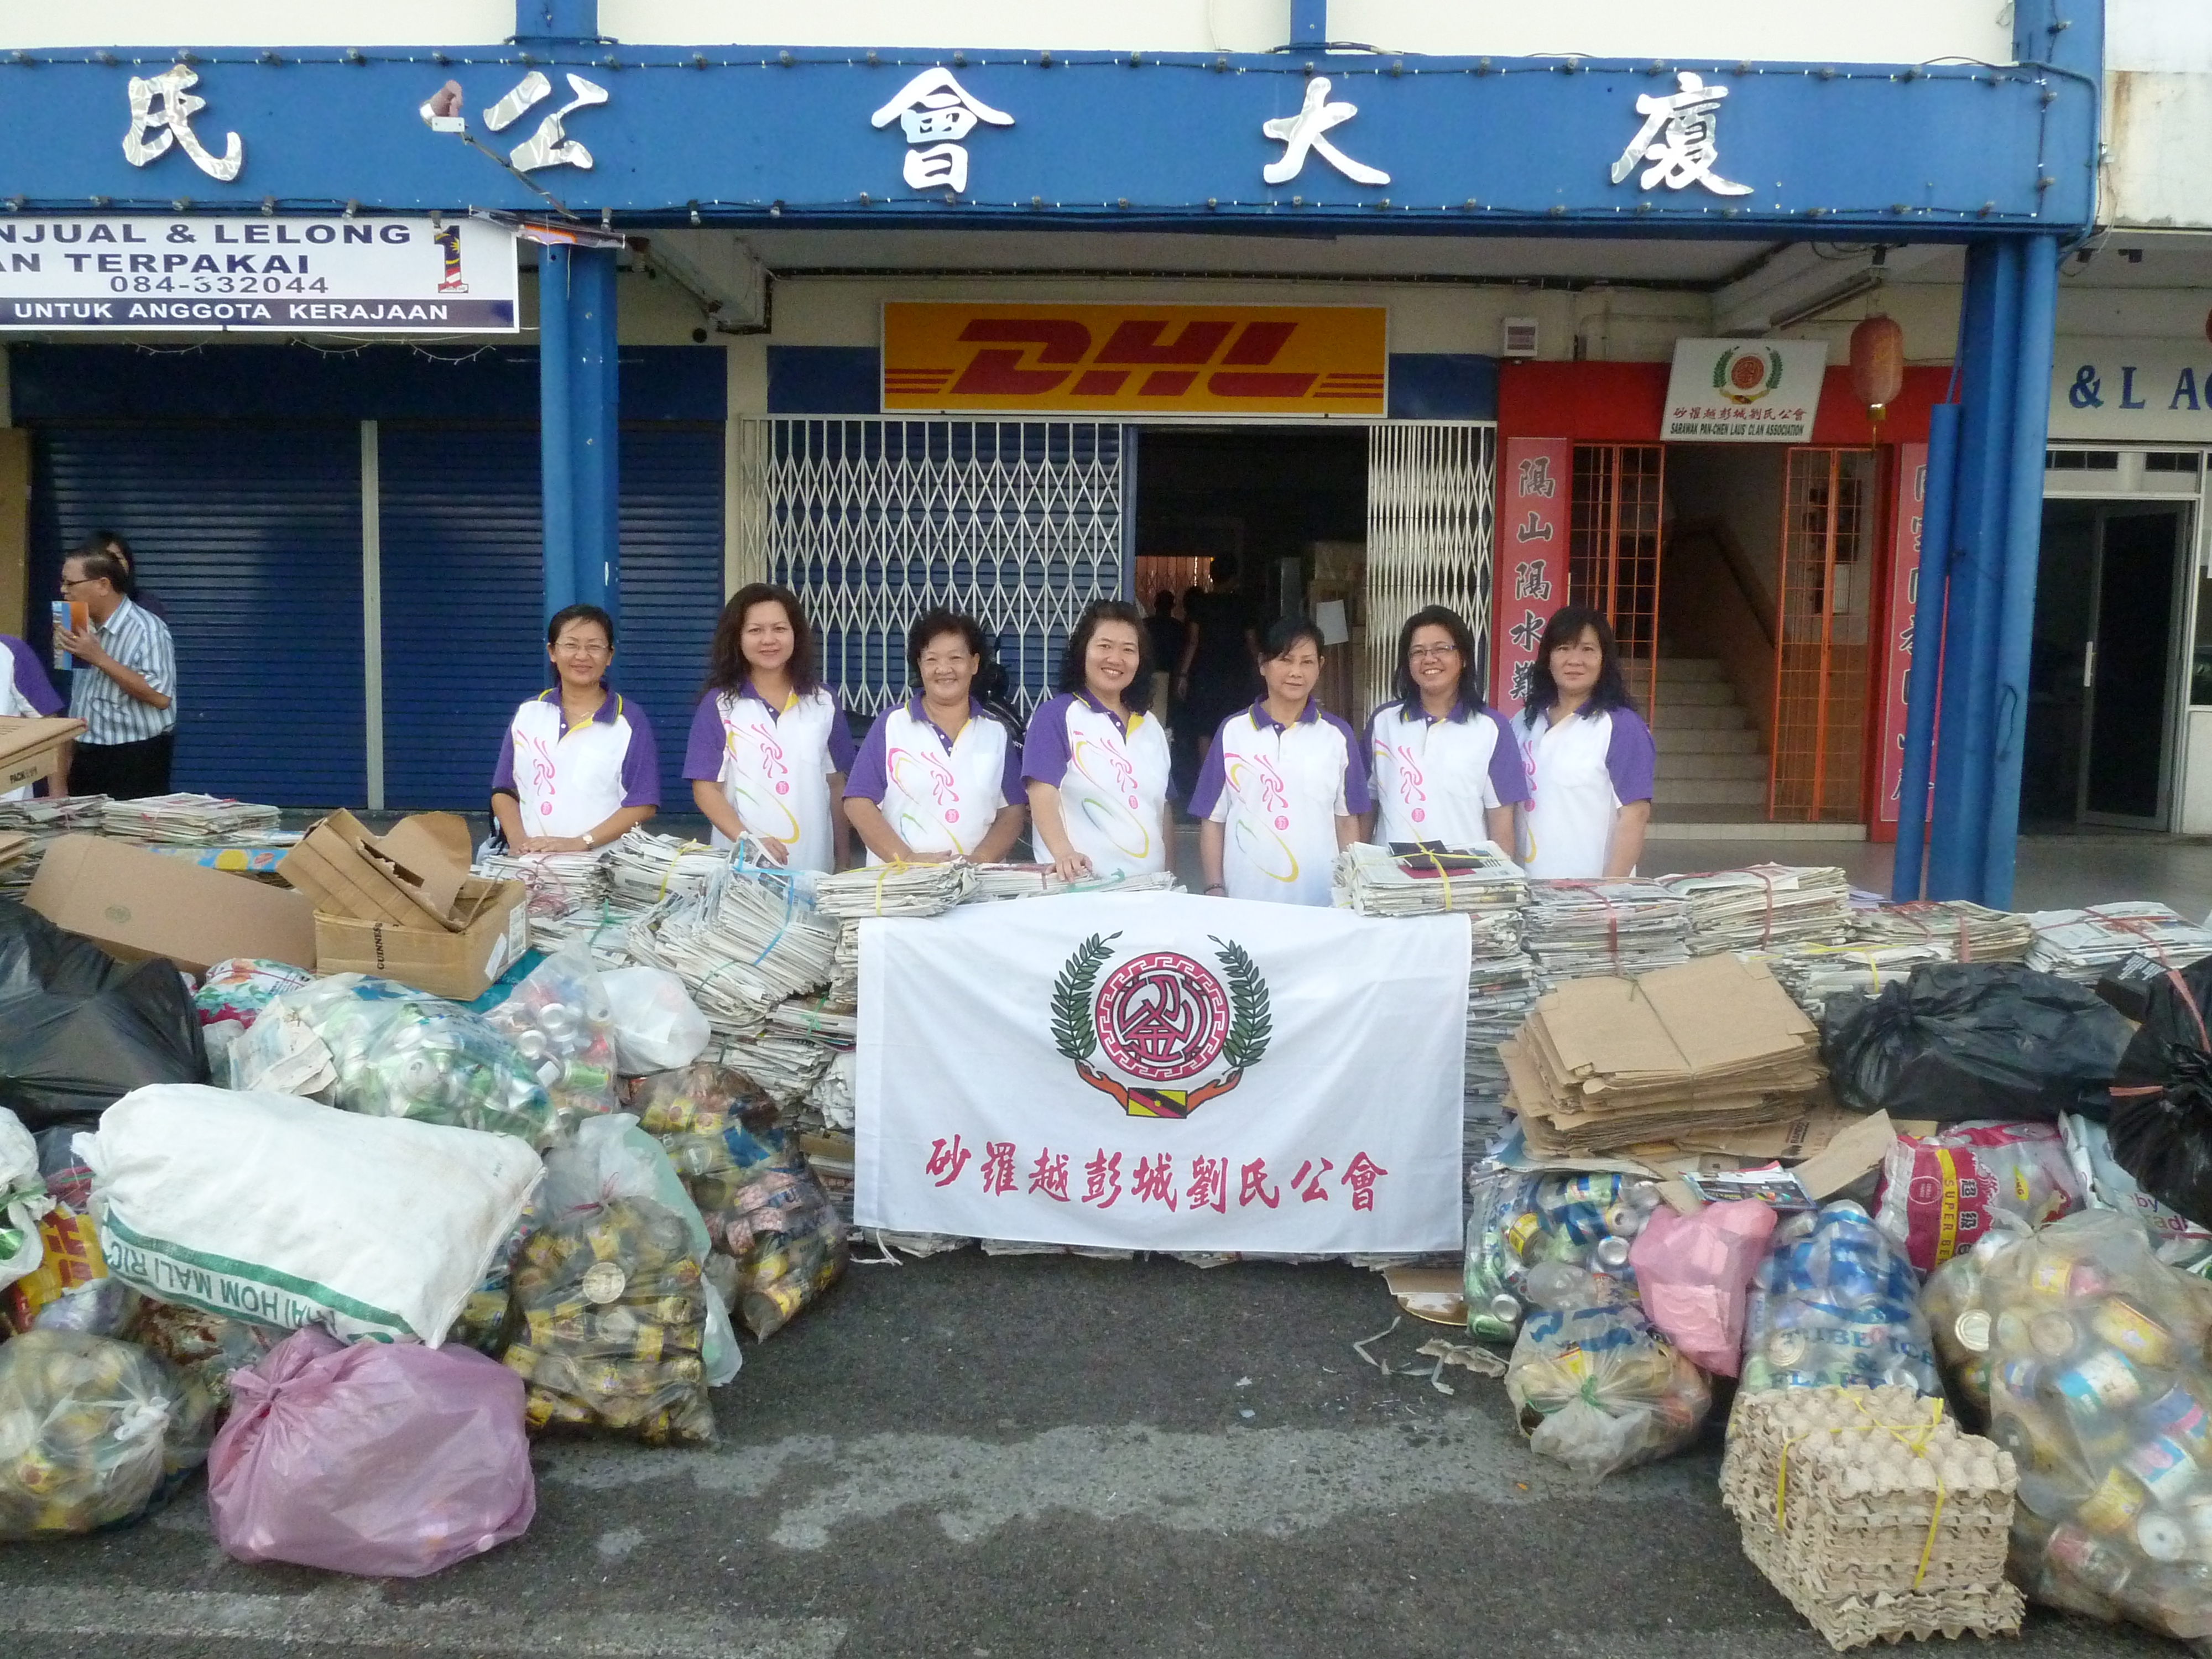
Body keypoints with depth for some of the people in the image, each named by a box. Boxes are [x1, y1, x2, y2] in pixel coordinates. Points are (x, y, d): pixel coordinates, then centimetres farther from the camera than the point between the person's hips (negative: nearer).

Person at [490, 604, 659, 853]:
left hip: (602, 861, -3)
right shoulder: (528, 713, 14)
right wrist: (518, 839, -3)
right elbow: (504, 790, 16)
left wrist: (580, 843, -12)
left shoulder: (630, 719, 3)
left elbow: (642, 804, -2)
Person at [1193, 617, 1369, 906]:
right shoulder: (1233, 731, 3)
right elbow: (1213, 818, 4)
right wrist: (1214, 889, -2)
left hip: (1320, 897, 1)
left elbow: (1346, 819, 9)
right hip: (1245, 898, 0)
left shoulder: (1338, 735, 5)